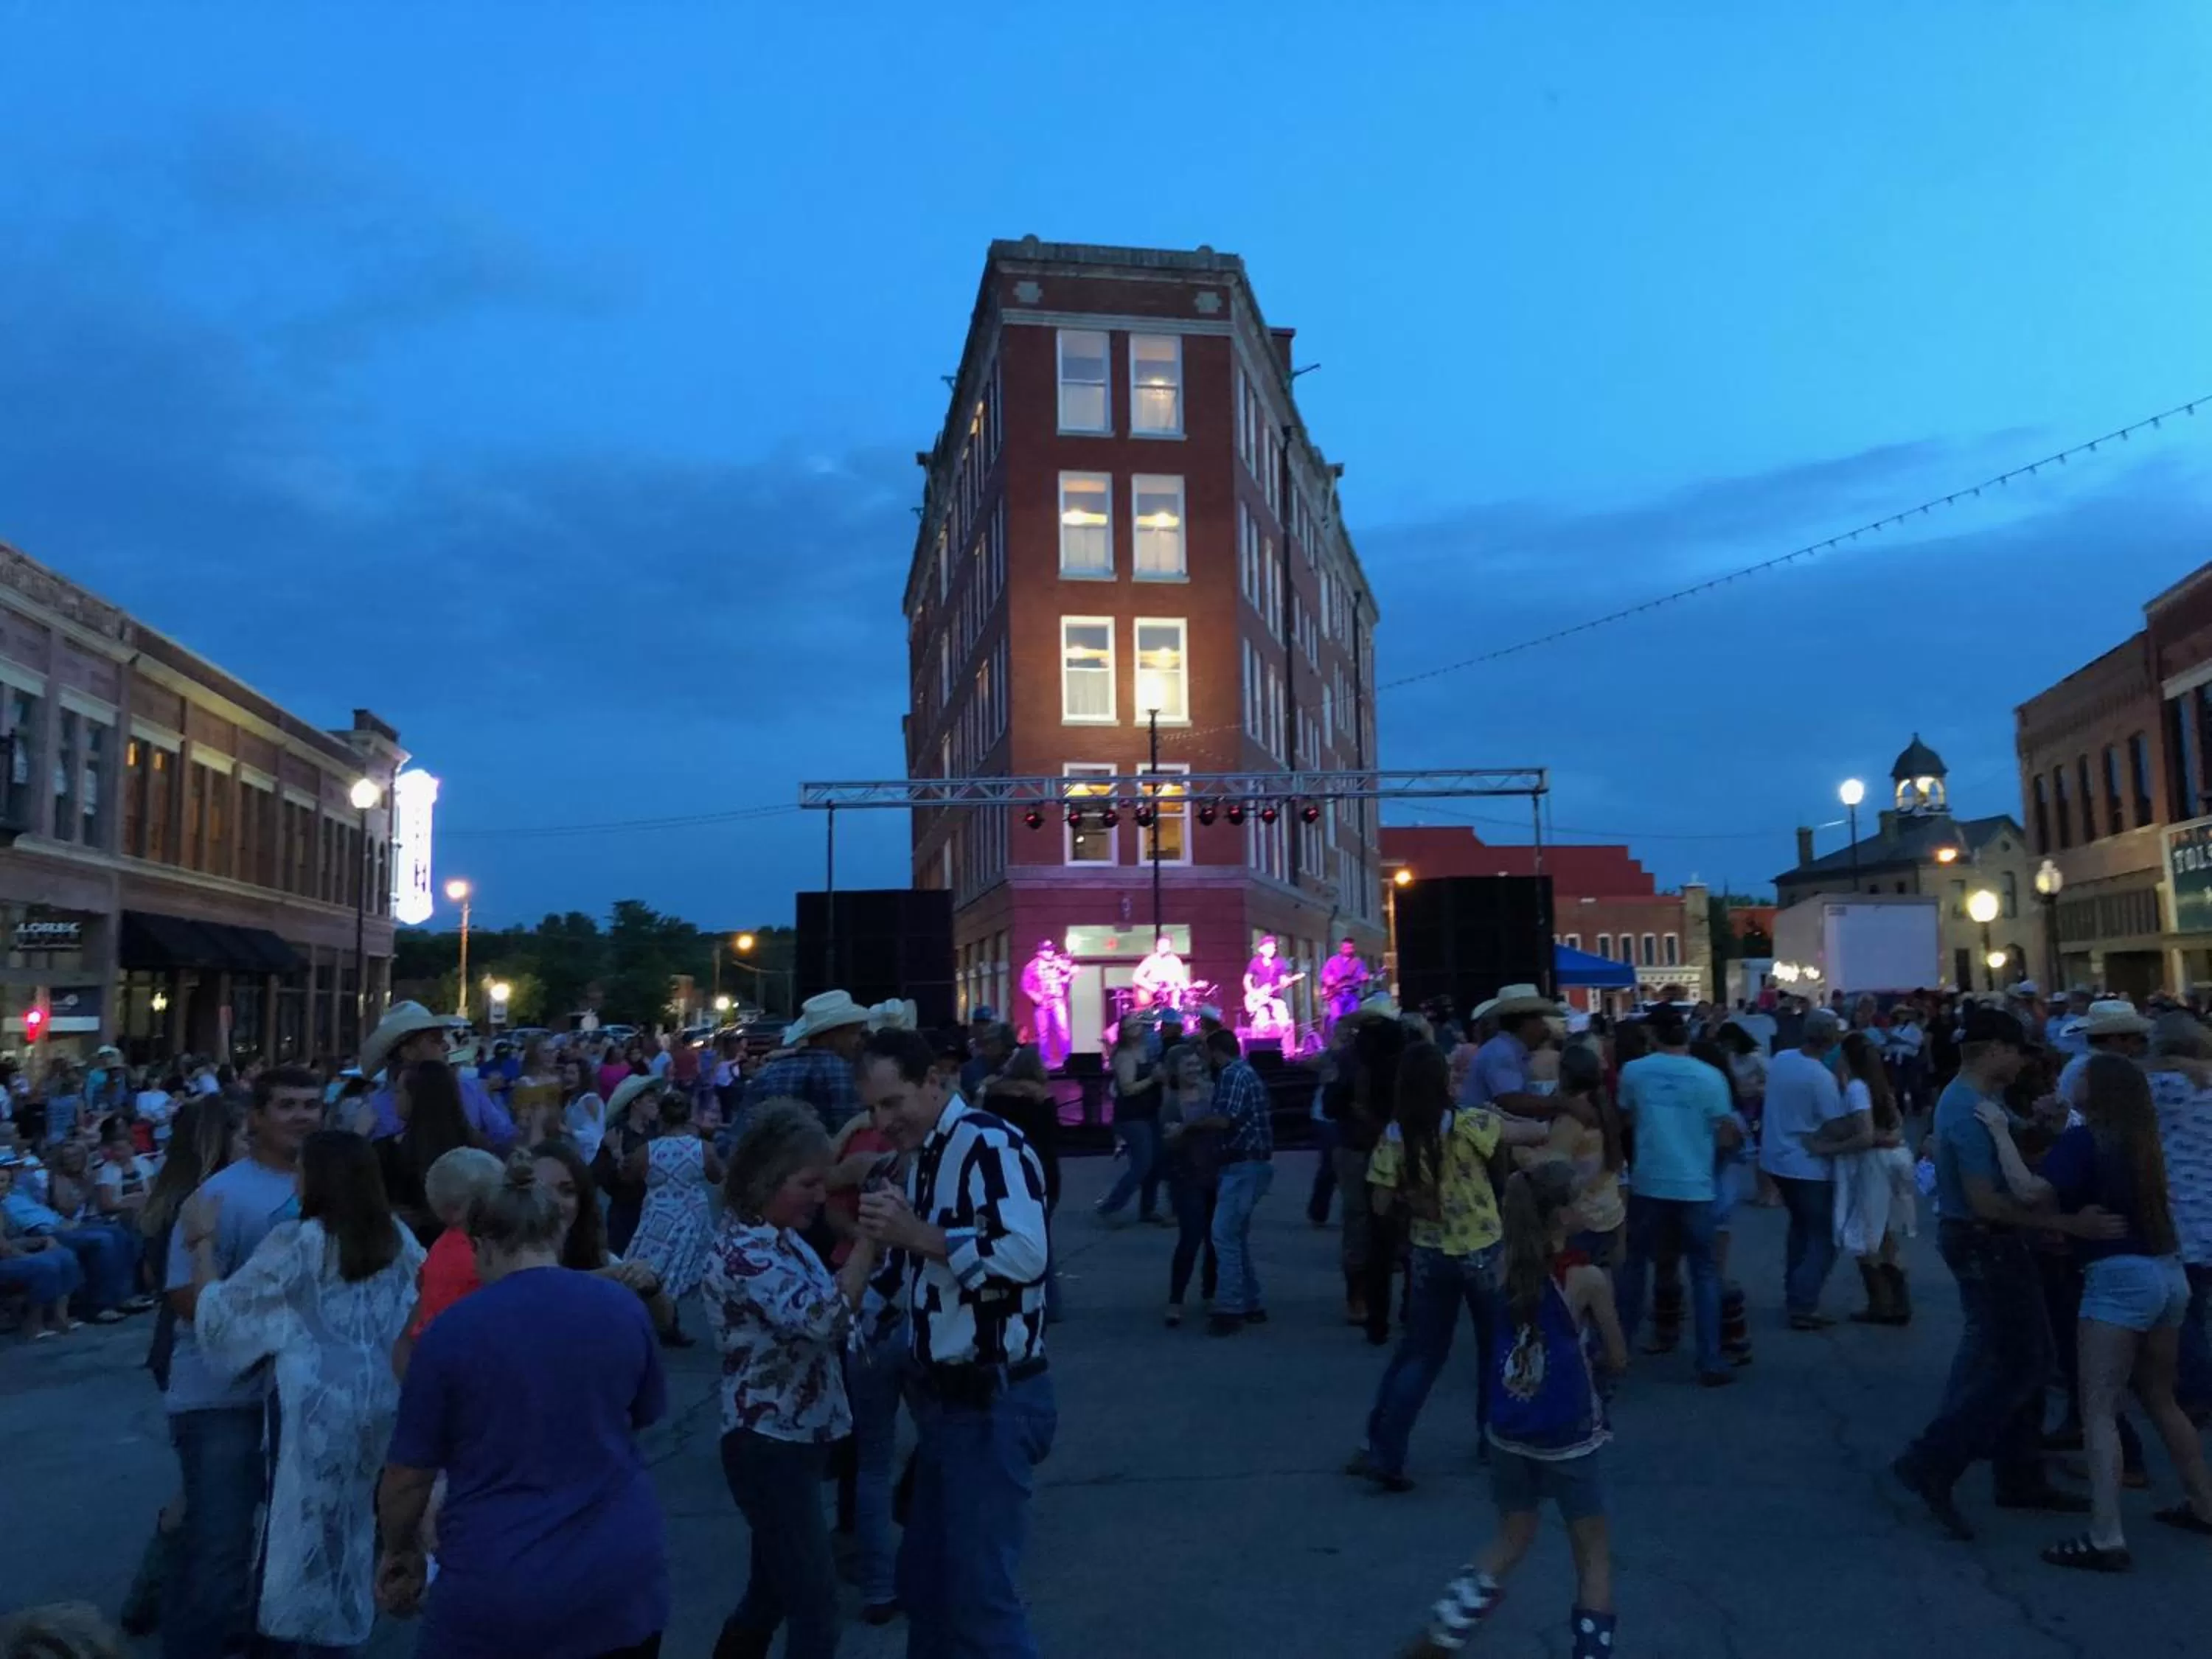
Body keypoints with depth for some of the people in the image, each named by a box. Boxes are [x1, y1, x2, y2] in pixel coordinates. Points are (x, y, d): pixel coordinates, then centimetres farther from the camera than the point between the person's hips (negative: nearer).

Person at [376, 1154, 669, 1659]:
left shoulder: (451, 1329, -10)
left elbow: (408, 1475, -3)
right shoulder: (625, 1309, -1)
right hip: (622, 1570, 3)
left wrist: (399, 1551, 15)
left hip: (497, 1584, -3)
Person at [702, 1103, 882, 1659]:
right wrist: (869, 1238, -32)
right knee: (815, 1607, -1)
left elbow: (817, 1308, 14)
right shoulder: (743, 1250, -23)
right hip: (769, 1448, -9)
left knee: (774, 1592, 21)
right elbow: (824, 1319, -34)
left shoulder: (778, 1237, 7)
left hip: (795, 1440, 9)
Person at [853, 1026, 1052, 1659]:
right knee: (923, 1578, 20)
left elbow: (1025, 1254, -31)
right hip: (947, 1398, 9)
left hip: (993, 1403, -9)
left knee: (980, 1594, -1)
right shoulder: (924, 1158, 11)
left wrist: (918, 1235, -31)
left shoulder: (991, 1143, -18)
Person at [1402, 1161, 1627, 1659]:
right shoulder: (1589, 1280, -16)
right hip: (1568, 1439, -4)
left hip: (1508, 1433, 5)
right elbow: (1618, 1360, -3)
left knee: (1511, 1541, 22)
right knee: (1594, 1555, 15)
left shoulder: (1508, 1268, -6)